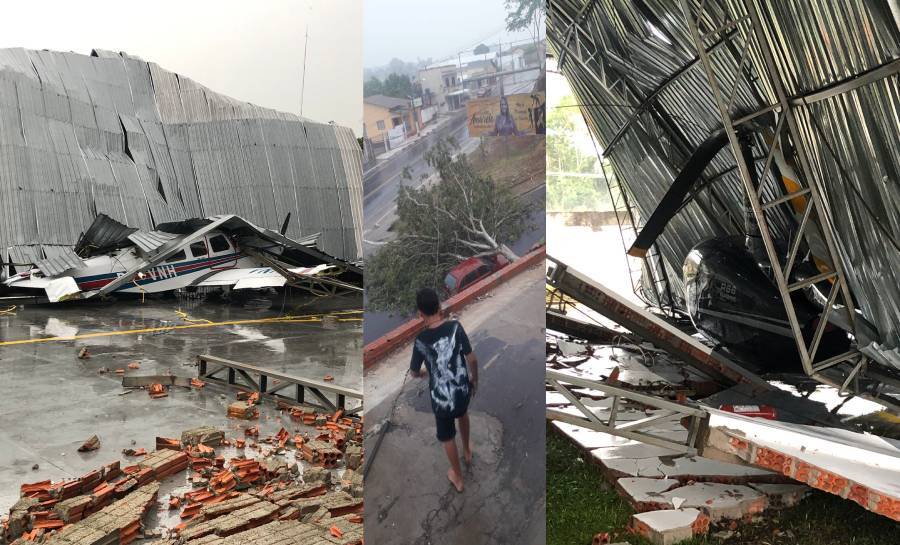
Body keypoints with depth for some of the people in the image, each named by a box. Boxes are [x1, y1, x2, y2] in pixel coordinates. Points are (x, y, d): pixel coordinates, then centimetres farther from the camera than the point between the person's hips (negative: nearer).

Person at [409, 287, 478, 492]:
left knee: (447, 437, 22)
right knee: (462, 414, 37)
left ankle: (458, 477, 40)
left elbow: (414, 373, -1)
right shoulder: (455, 327, -17)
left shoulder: (421, 340, -17)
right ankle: (467, 452, 58)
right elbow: (472, 359, -10)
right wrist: (475, 379, 9)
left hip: (441, 398, -2)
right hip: (462, 389, 2)